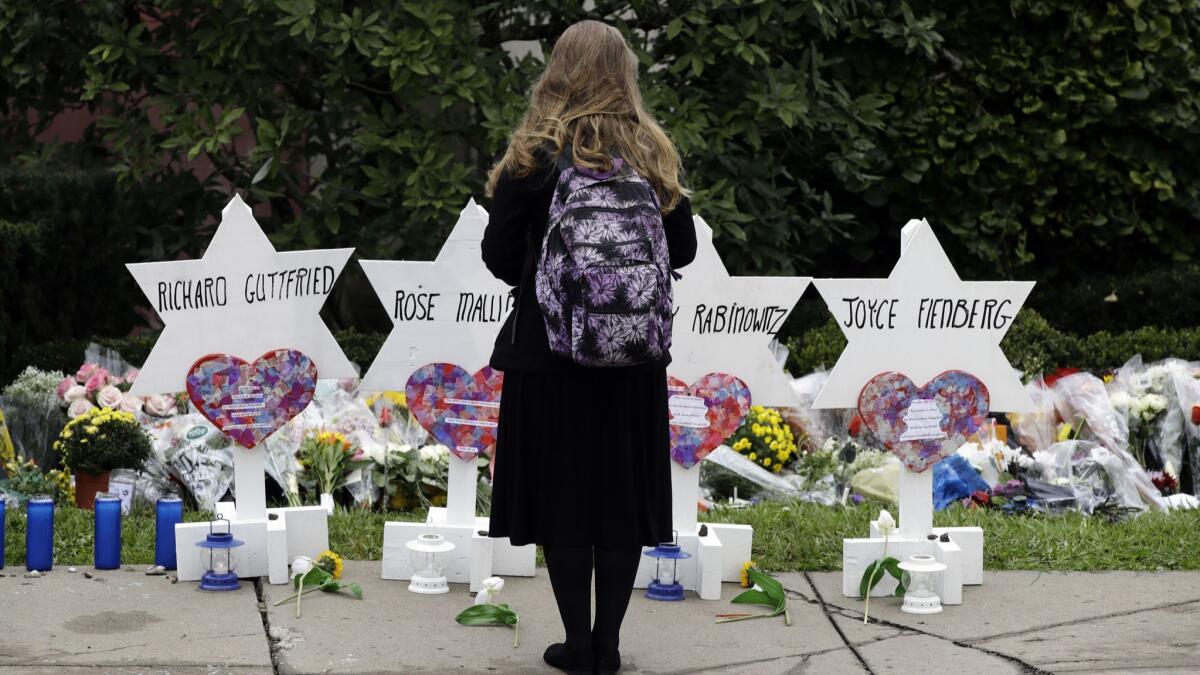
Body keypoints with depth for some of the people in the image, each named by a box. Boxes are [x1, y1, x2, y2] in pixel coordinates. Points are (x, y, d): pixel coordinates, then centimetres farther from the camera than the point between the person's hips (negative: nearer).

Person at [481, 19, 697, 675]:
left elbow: (498, 254, -6)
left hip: (549, 350, -2)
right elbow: (683, 249, 7)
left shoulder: (533, 153, -8)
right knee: (625, 493, 11)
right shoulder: (653, 154, 1)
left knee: (562, 496, 7)